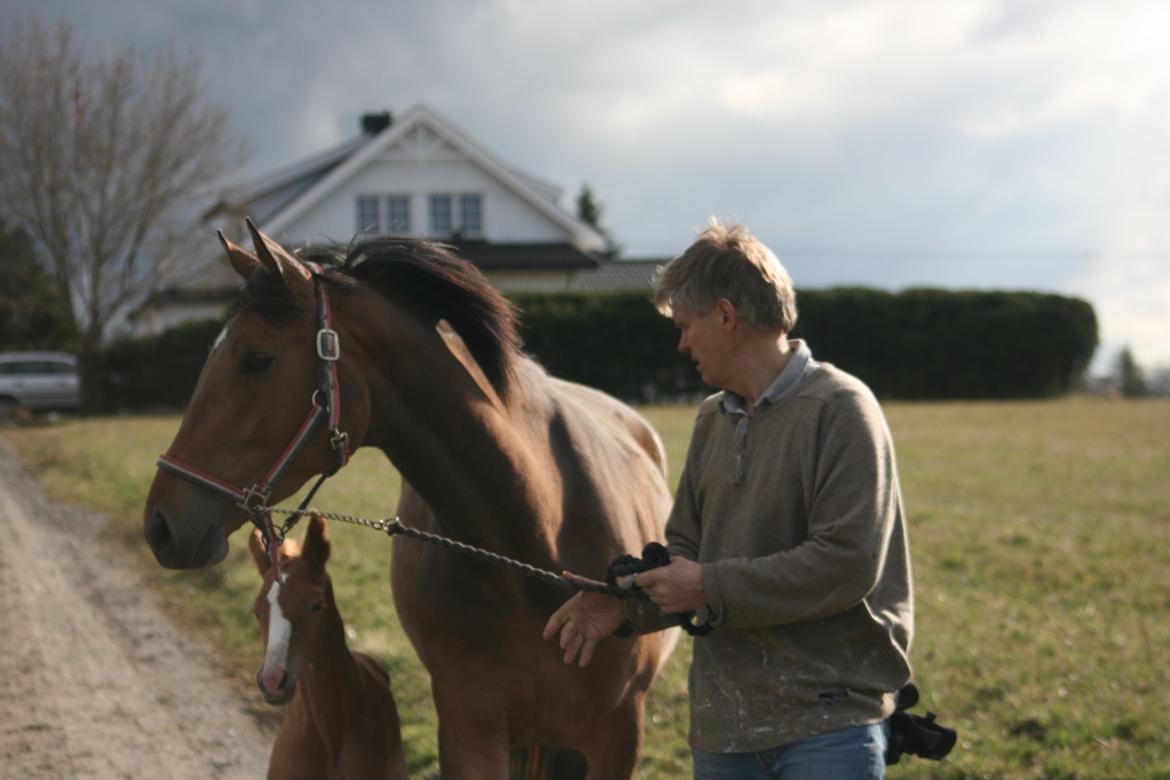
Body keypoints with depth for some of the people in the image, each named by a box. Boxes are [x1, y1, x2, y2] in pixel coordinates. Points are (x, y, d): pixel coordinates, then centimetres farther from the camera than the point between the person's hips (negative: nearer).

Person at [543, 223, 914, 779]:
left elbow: (848, 562, -20)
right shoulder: (712, 420, 14)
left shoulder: (839, 409, -11)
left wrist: (709, 587, -16)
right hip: (723, 730, 7)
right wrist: (627, 604, 0)